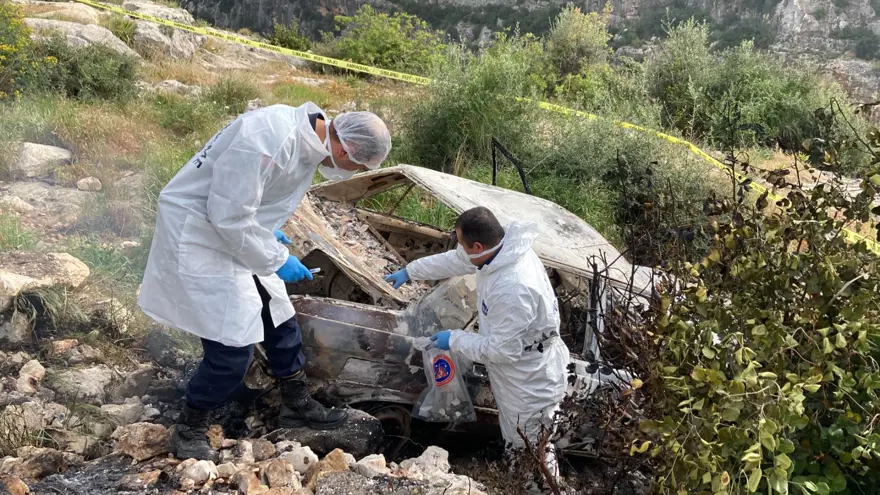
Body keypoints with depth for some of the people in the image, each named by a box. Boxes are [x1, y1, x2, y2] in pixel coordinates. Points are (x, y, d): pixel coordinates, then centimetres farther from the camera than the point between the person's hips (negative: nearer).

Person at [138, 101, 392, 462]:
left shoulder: (309, 134, -1)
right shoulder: (267, 142, -32)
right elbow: (229, 217, -28)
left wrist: (273, 235, 11)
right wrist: (277, 259, -18)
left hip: (236, 234, 10)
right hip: (198, 236, -9)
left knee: (279, 319, 15)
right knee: (233, 346, -9)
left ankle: (297, 405, 34)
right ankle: (188, 432, 14)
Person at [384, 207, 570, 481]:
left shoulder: (515, 289, -39)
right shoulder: (501, 246, -10)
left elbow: (501, 349, -29)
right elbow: (454, 260, 8)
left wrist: (455, 339, -15)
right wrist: (410, 271, 18)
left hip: (530, 384, -9)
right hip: (514, 372, 9)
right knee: (516, 440, 29)